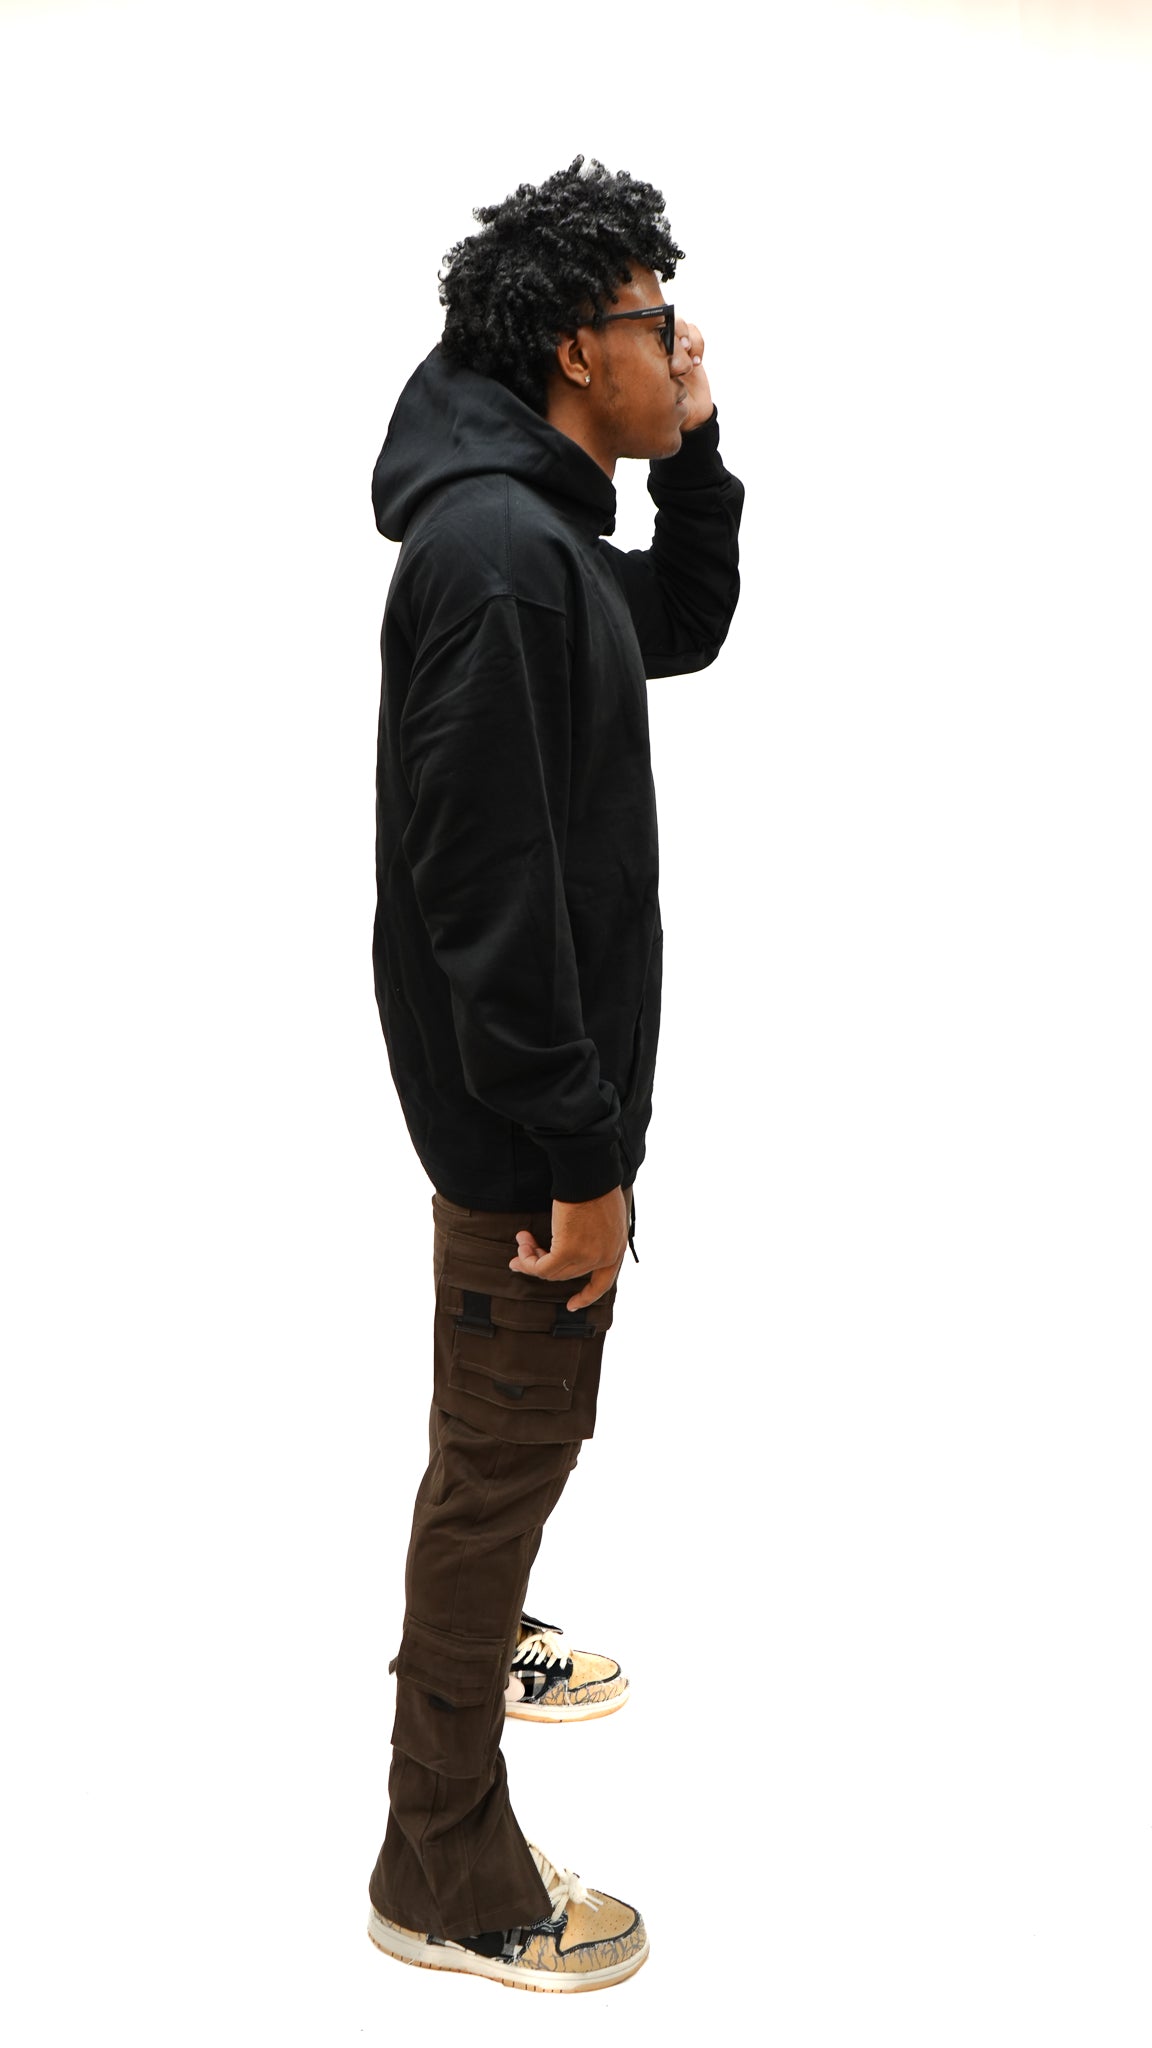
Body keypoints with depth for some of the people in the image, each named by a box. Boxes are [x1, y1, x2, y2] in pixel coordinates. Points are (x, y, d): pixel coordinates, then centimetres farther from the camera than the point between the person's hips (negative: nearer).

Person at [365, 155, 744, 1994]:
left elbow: (689, 629, 27)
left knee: (517, 1421, 26)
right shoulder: (494, 551, -24)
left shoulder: (544, 530, 9)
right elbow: (485, 885, -27)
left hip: (556, 1068, 10)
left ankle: (468, 1642, 49)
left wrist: (694, 454, 10)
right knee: (510, 1442, 0)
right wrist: (578, 1153, -24)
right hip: (521, 1097, -10)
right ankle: (445, 1875, 13)